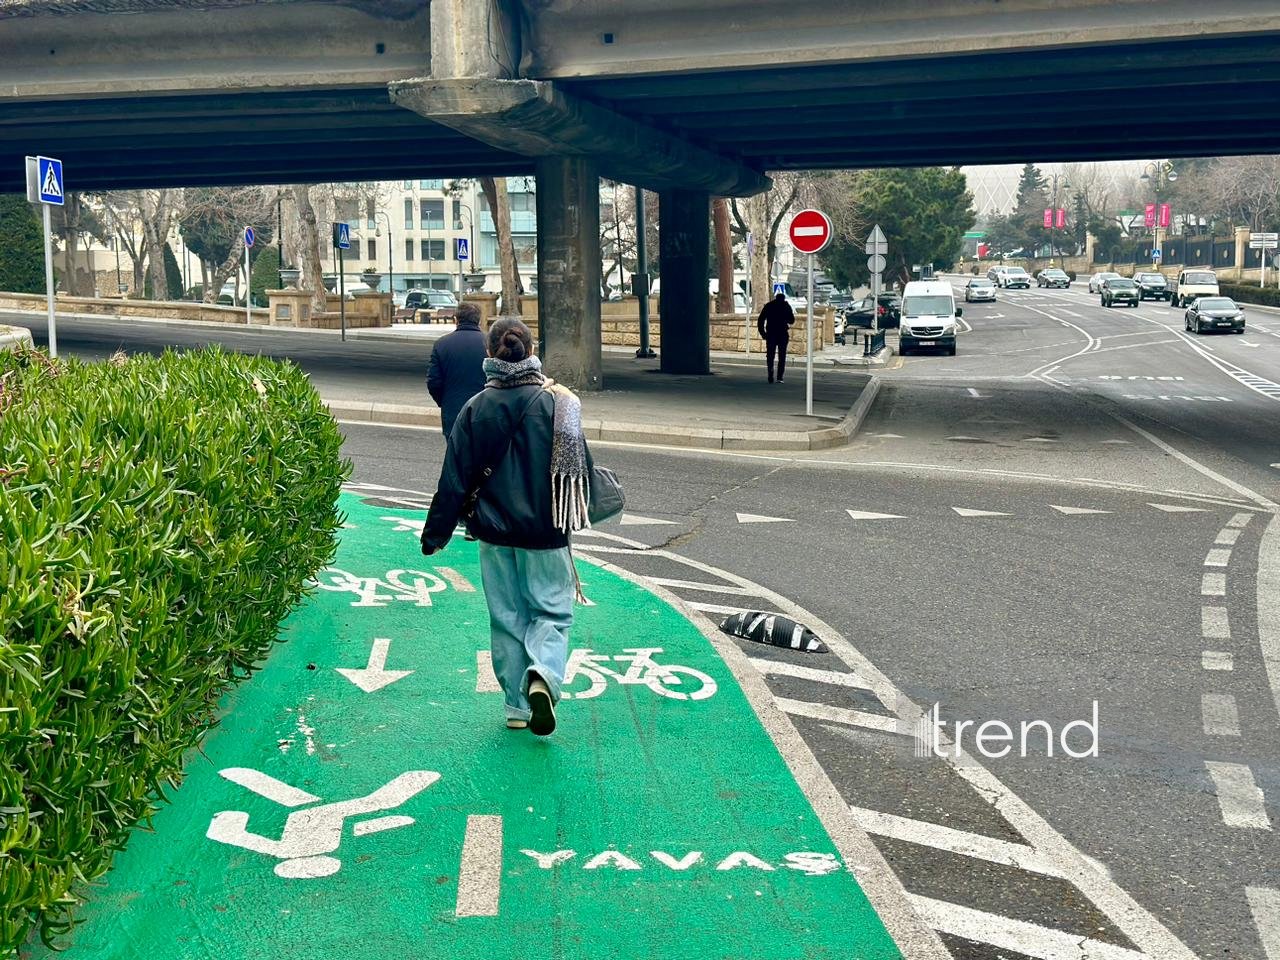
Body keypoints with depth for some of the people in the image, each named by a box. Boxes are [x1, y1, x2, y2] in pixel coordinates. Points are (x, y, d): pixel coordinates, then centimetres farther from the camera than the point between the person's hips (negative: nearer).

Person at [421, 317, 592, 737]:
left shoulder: (475, 409, -5)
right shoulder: (558, 402, -7)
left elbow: (455, 478, -4)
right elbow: (580, 465, -1)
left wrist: (435, 534, 4)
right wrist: (574, 515, 18)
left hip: (495, 534, 2)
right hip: (546, 532, -1)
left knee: (506, 617, 13)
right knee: (552, 611, 9)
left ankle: (518, 705, 18)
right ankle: (544, 674, -19)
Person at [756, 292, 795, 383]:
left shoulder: (768, 306, 8)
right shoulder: (786, 306, 3)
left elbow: (760, 320, 3)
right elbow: (792, 321, 7)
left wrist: (762, 332, 6)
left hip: (770, 334, 1)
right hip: (783, 334, -1)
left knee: (770, 355, 7)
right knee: (782, 356, 4)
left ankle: (770, 376, -8)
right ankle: (779, 377, -5)